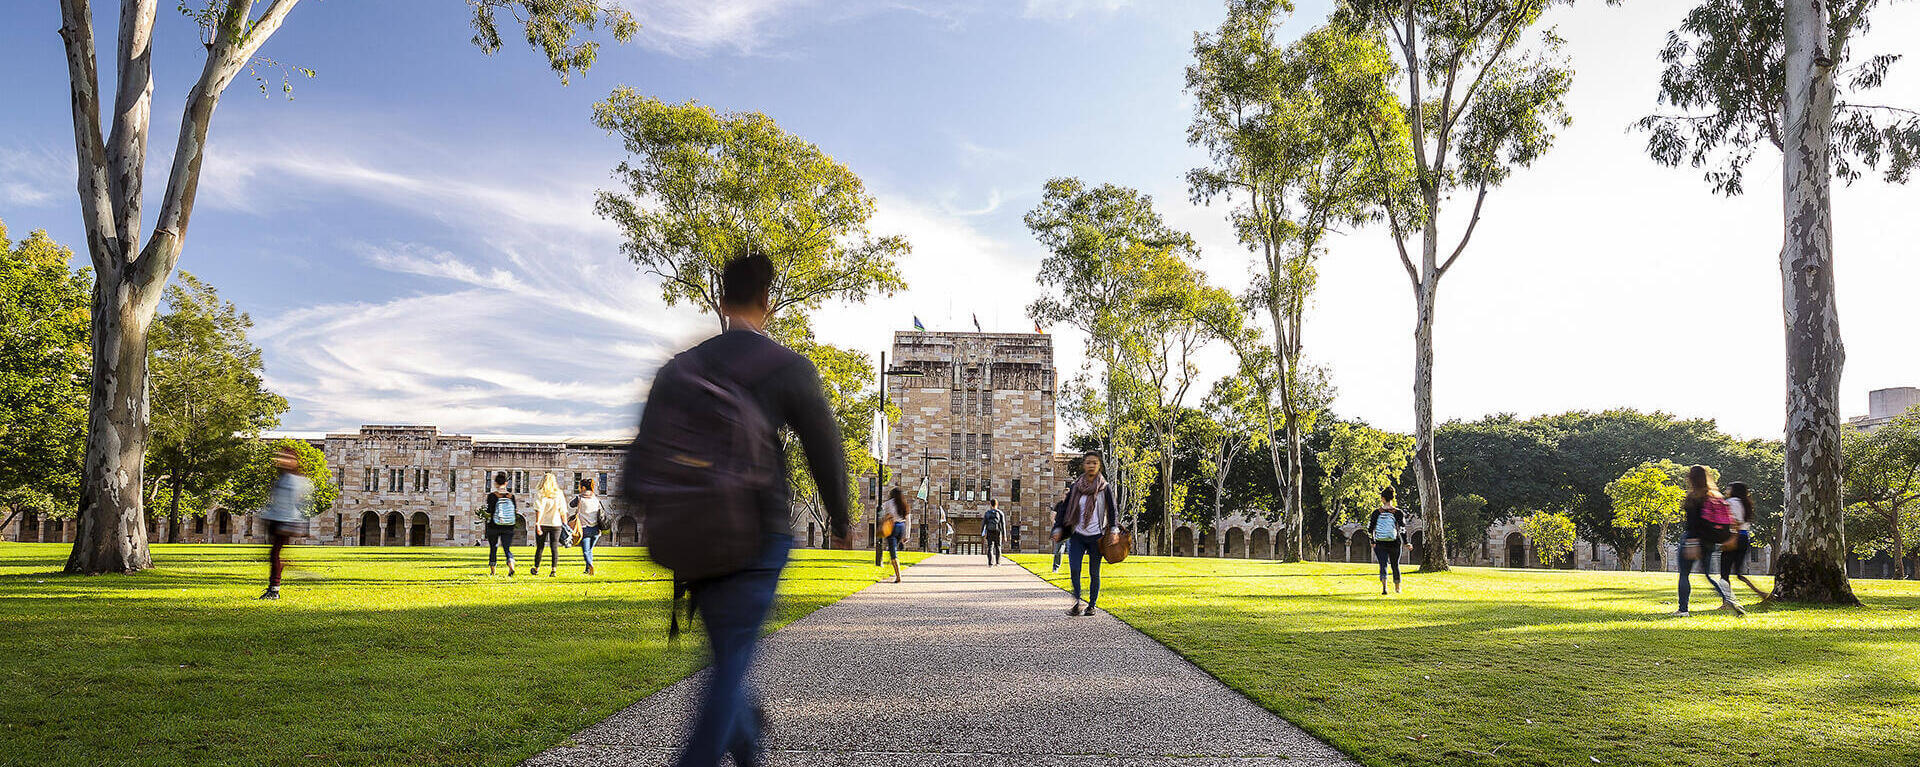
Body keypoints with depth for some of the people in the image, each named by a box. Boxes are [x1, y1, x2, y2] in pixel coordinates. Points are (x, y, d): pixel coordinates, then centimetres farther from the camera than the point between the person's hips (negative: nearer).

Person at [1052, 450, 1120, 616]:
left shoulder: (1105, 488, 1)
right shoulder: (1075, 487, 5)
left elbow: (1112, 511, -2)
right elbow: (1064, 509, 8)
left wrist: (1114, 530, -14)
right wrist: (1058, 528, 2)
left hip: (1096, 537, -1)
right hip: (1077, 535, 1)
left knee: (1094, 573, 3)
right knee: (1074, 569, -12)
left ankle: (1091, 605, 15)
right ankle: (1077, 603, 0)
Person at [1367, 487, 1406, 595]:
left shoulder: (1376, 512, -4)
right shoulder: (1398, 512, -5)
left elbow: (1370, 529, -2)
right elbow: (1402, 529, -6)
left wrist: (1372, 542, 9)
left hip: (1380, 544, -1)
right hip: (1395, 544, 1)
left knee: (1383, 565, -1)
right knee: (1395, 565, 18)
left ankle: (1384, 587, -25)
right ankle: (1397, 588, 34)